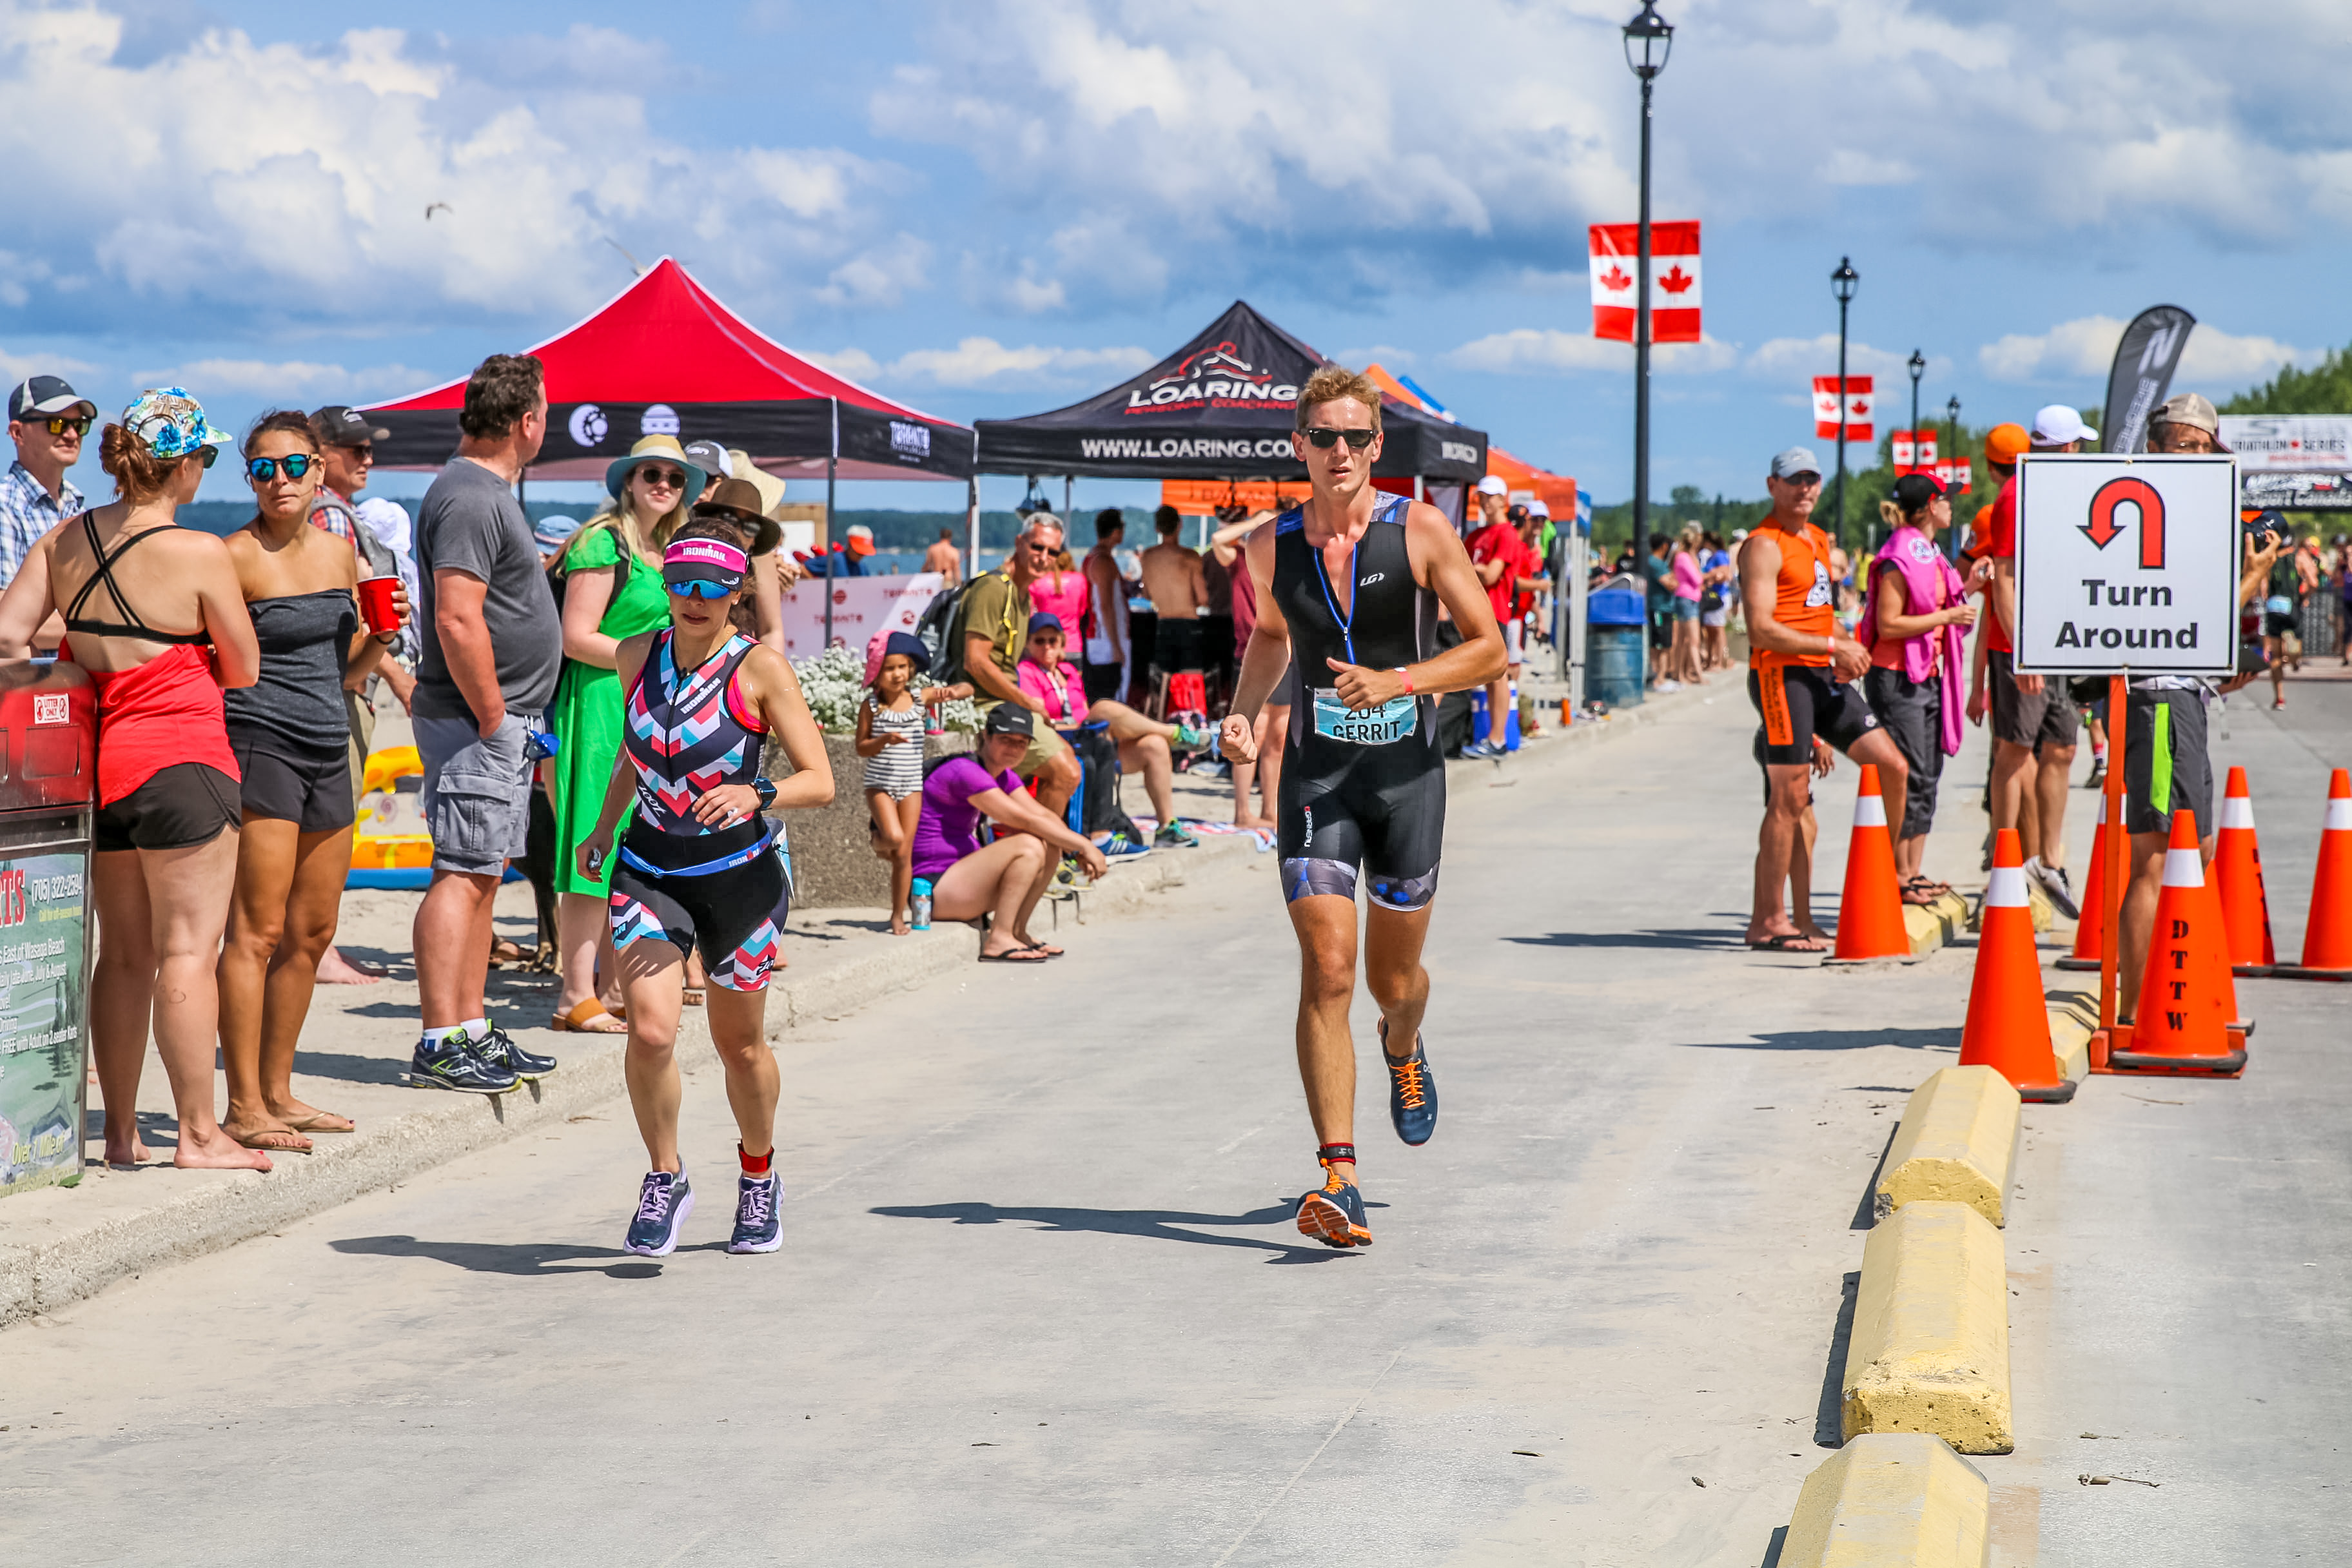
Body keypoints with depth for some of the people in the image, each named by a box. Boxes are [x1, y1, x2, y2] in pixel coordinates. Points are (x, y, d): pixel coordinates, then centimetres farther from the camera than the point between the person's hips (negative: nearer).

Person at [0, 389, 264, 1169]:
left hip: (99, 755, 6)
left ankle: (121, 1130, 17)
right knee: (187, 949, -2)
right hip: (181, 760, -6)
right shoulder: (199, 553, -11)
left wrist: (97, 663, 13)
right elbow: (244, 670, -4)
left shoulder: (65, 539, 4)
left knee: (123, 954, 14)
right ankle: (199, 1133, 0)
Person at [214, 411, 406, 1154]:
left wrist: (382, 634, 2)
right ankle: (243, 1108, -6)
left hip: (327, 750, 7)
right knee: (258, 931, -9)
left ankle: (277, 1091, 20)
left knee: (312, 933, 10)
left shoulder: (339, 550, 13)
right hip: (261, 745, -7)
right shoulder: (237, 556, -8)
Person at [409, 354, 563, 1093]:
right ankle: (438, 1045, -11)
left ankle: (472, 1030, 18)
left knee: (483, 875, 13)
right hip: (476, 722, -11)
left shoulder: (488, 492, 17)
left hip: (504, 721, 11)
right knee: (463, 877, -11)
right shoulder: (469, 498, -16)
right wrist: (496, 720, -20)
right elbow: (457, 621, -23)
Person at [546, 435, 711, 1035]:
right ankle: (577, 998, -8)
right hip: (602, 708, -9)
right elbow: (577, 637, -16)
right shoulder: (603, 543, -9)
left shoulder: (661, 551, 18)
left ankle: (613, 989, 17)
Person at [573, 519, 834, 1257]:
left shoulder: (761, 667, -12)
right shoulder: (637, 656, 1)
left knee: (740, 1045, 12)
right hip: (650, 869, 2)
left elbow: (820, 781, -13)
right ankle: (664, 1178, 4)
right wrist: (602, 830, 23)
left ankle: (758, 1175, 39)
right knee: (651, 1030, -18)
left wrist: (756, 795, -30)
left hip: (740, 872, -2)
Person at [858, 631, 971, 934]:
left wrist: (952, 692, -24)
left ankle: (898, 916, 15)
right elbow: (861, 747, -3)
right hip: (879, 783, -2)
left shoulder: (920, 697, -1)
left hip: (911, 784, 2)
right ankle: (879, 840, 16)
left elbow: (967, 689, -1)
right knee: (894, 837, -22)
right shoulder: (871, 705, -6)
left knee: (904, 854, 4)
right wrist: (884, 740, -22)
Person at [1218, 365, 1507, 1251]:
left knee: (1393, 980, 13)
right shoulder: (1270, 548, 1)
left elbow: (1490, 650, -7)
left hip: (1407, 776, 0)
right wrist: (1243, 709, 5)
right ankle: (1338, 1179, -17)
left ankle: (1403, 1051, 52)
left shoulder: (1420, 531, -7)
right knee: (1327, 972, -15)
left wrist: (1397, 681, -20)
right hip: (1317, 776, 0)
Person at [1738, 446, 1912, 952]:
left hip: (1824, 676, 9)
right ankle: (1767, 920, -5)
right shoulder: (1764, 545, -10)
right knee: (1790, 796, -10)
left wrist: (1845, 653, 13)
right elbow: (1761, 629, -19)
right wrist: (1833, 645, -19)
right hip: (1782, 675, -9)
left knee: (1892, 767, 6)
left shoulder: (1818, 539, 19)